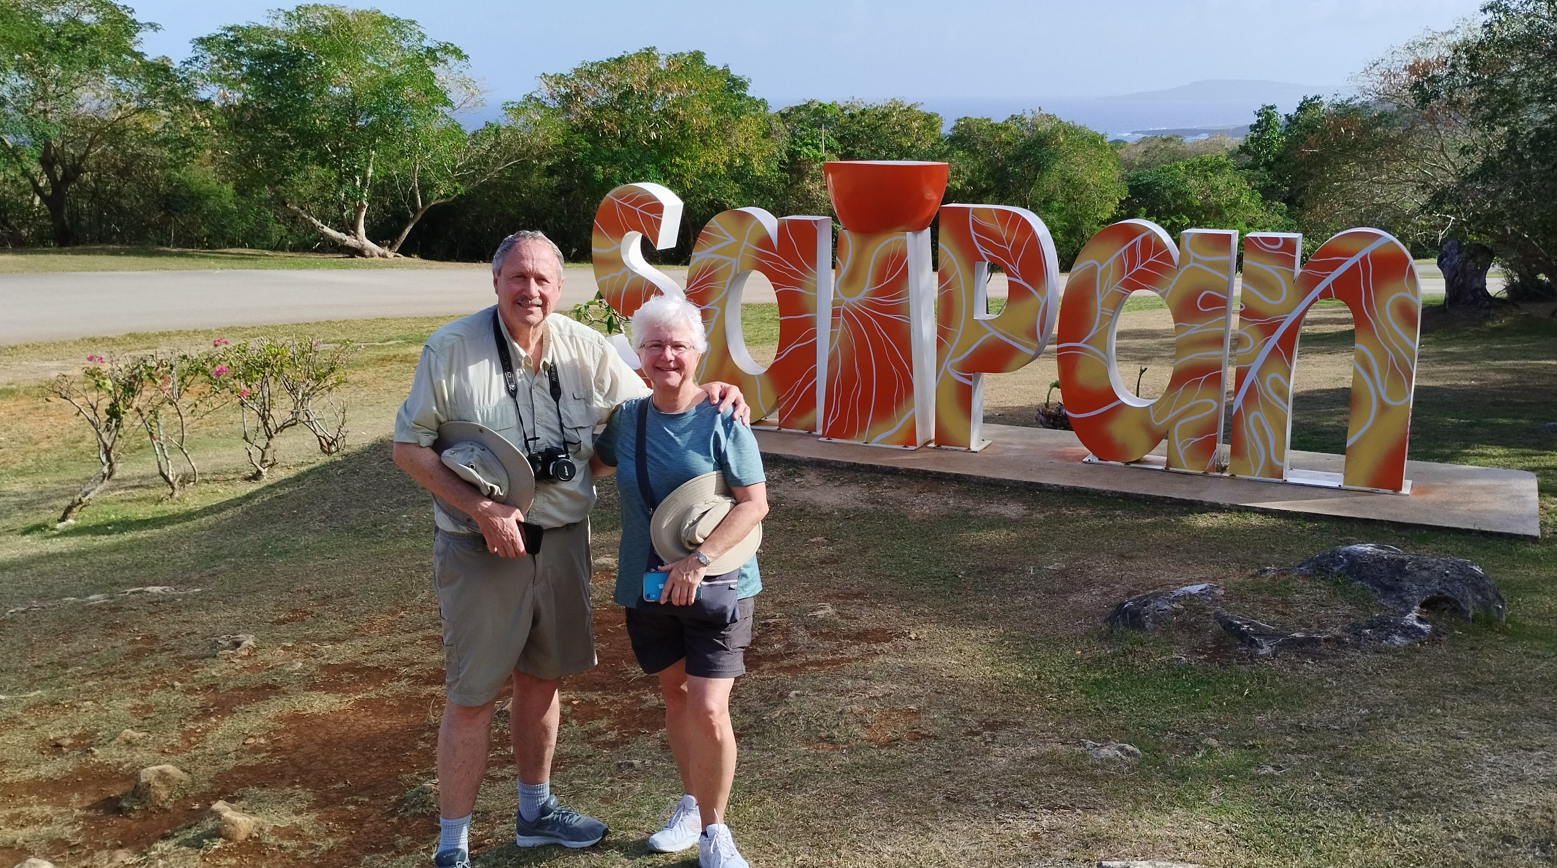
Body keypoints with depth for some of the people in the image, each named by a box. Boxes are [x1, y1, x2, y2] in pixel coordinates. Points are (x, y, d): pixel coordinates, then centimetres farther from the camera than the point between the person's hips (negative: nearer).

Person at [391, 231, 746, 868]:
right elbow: (408, 446, -10)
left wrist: (708, 394, -10)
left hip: (562, 541, 5)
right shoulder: (453, 348, -12)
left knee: (541, 678, 19)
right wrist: (483, 510, -19)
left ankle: (535, 812, 39)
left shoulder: (584, 348, 0)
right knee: (472, 697, 3)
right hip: (482, 548, -4)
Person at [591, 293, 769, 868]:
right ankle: (691, 805, 38)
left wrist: (700, 559, -25)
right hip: (646, 585, 5)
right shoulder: (628, 417, 2)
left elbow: (755, 503, -16)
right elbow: (595, 463, 22)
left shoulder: (720, 419, -12)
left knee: (708, 710, -11)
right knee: (675, 696, 18)